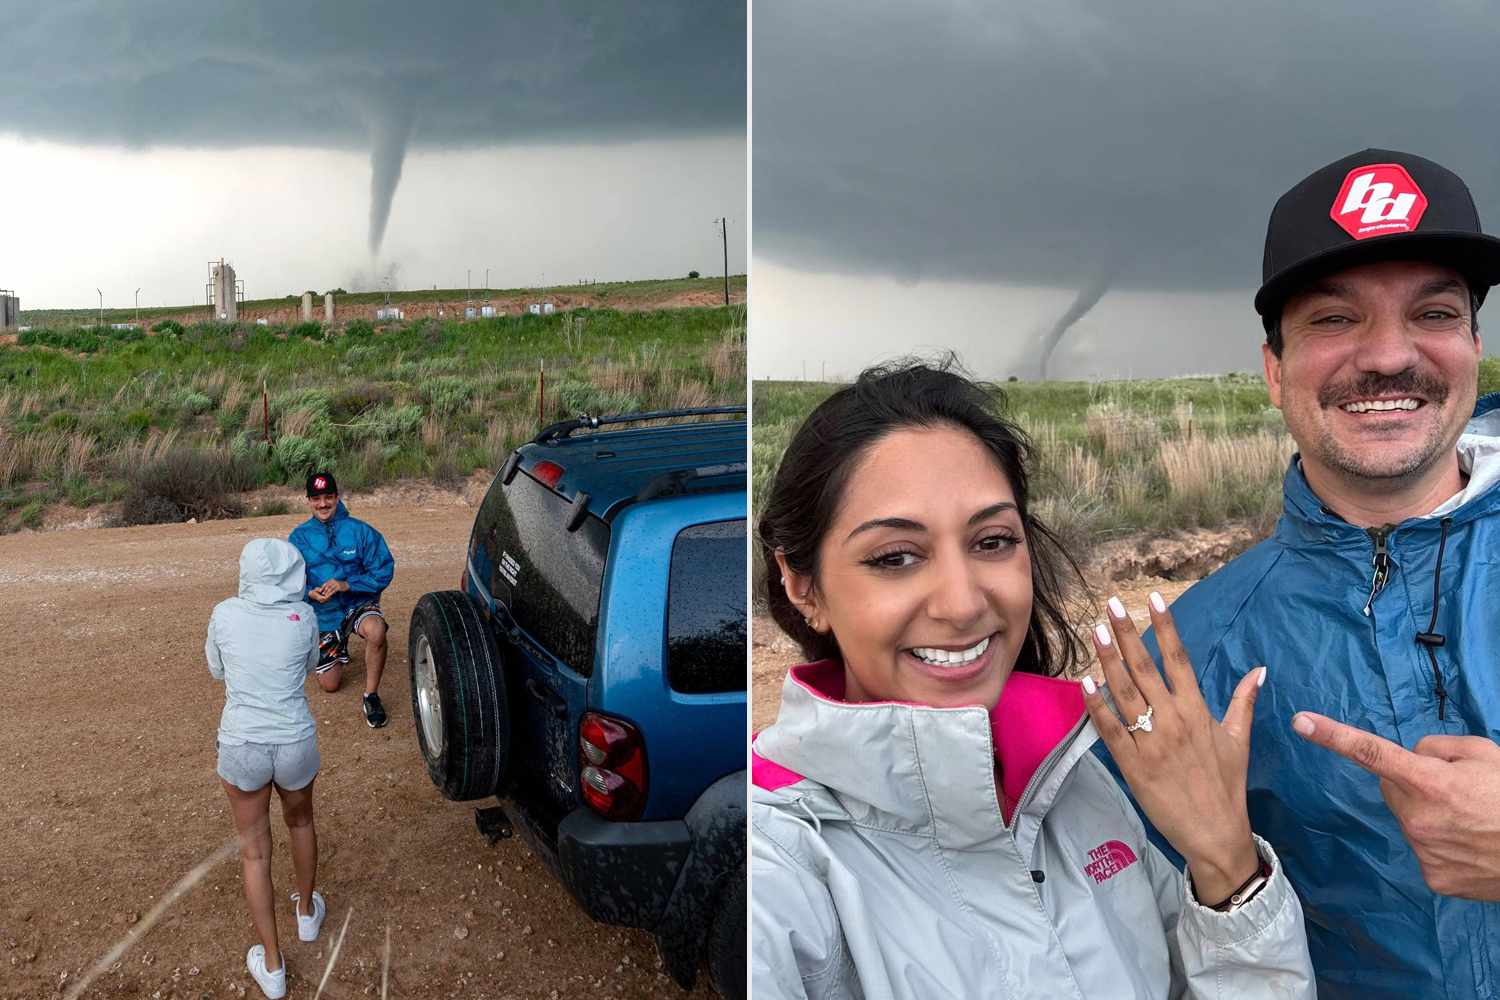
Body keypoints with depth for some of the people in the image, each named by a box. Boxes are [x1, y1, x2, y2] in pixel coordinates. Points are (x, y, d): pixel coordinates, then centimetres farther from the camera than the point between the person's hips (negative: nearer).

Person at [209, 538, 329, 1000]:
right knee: (301, 823, 29)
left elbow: (216, 670, 10)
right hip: (296, 742, 1)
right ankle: (307, 911, 50)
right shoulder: (303, 616, -8)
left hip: (241, 745, -1)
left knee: (255, 851, 15)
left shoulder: (225, 614, -8)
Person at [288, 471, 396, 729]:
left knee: (376, 631, -40)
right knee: (329, 685, 13)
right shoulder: (299, 537, -5)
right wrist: (310, 593, -24)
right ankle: (340, 647, 48)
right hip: (323, 614, 3)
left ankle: (371, 695, -20)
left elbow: (383, 572, -15)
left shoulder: (360, 531, -12)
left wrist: (346, 584, -27)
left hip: (359, 604, -3)